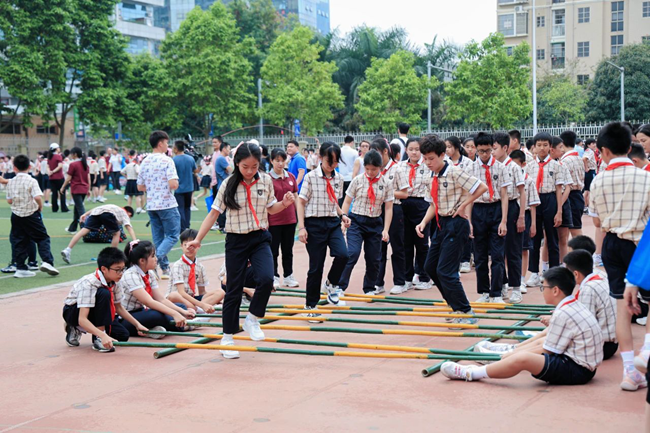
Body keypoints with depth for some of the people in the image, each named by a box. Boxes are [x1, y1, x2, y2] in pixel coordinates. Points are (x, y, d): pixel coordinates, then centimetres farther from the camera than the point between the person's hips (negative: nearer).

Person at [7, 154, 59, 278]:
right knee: (43, 238, 4)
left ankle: (20, 268, 9)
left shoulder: (11, 182, 1)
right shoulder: (31, 181, -12)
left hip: (16, 215, 4)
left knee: (20, 242, 9)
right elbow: (38, 197, -22)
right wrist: (41, 207, -4)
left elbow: (9, 200, 5)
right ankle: (47, 262, -12)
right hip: (31, 215, -4)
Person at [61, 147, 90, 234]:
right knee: (77, 208, 17)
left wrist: (63, 187, 4)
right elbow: (88, 178, 9)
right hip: (84, 189, 7)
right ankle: (72, 228, 27)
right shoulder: (85, 164, 8)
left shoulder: (73, 164, -11)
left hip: (76, 189, -7)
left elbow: (68, 178, -8)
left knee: (80, 209, -7)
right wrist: (88, 189, 17)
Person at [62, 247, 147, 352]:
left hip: (93, 313, 8)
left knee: (123, 335, -10)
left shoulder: (114, 282, -10)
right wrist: (103, 336, -50)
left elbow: (118, 307, 7)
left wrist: (137, 324, -3)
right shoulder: (88, 284, -32)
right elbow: (82, 319, -39)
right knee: (104, 294, -33)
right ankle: (98, 340, -23)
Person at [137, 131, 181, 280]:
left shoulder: (144, 162, 8)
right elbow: (173, 184, -21)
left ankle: (165, 269, 15)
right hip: (167, 205, -6)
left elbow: (140, 187, 12)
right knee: (173, 235, 2)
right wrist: (176, 184, 1)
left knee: (158, 238, 12)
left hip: (151, 205, 7)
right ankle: (156, 258, -19)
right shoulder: (166, 160, -12)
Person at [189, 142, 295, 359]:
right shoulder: (228, 184, -7)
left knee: (266, 279, -21)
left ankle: (252, 319, 4)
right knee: (234, 290, 3)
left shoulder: (266, 181, 0)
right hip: (236, 241, -2)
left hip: (260, 238, 2)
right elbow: (214, 213, -4)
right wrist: (198, 239, -10)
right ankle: (227, 338, 16)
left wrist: (284, 204, -7)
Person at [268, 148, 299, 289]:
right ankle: (274, 277, 14)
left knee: (288, 250, 13)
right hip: (273, 220, -4)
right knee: (273, 251, 5)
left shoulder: (291, 177, 5)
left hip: (290, 219, 4)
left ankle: (288, 277, 23)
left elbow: (296, 198, 11)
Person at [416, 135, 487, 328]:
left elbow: (482, 187, -18)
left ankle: (466, 313, 2)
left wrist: (463, 205, -15)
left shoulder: (454, 173, -16)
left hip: (456, 223, -9)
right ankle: (458, 307, 28)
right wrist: (424, 222, -1)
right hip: (441, 223, 9)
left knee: (445, 270, -11)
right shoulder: (431, 178, 7)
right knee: (430, 267, 15)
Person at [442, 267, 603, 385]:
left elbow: (548, 351, -12)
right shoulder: (576, 306, 10)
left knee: (522, 359, -22)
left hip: (577, 371, -11)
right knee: (541, 342, 26)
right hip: (586, 365, 11)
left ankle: (470, 374, -13)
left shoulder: (563, 315, -19)